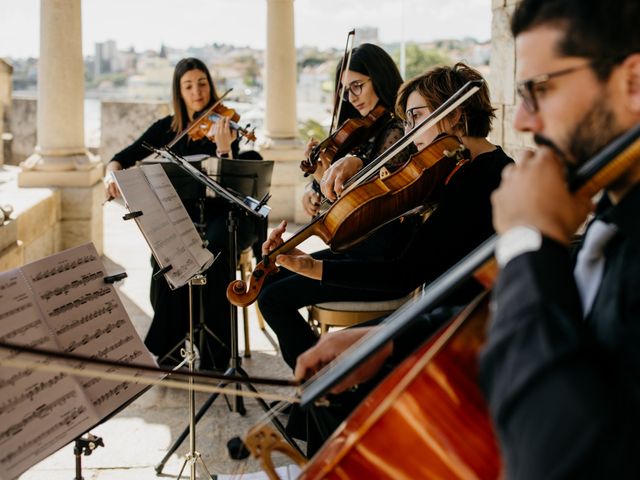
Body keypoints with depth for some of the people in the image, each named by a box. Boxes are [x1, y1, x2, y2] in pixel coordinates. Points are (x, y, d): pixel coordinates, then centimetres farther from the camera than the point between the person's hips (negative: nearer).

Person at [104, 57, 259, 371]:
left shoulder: (224, 126, -1)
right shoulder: (167, 128, 7)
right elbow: (121, 159, 9)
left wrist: (224, 148, -31)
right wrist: (111, 174, -14)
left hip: (219, 215, -2)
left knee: (213, 254, -35)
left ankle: (215, 356, -24)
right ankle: (168, 351, -17)